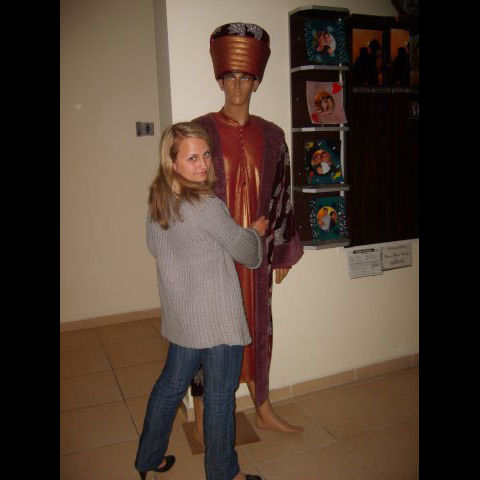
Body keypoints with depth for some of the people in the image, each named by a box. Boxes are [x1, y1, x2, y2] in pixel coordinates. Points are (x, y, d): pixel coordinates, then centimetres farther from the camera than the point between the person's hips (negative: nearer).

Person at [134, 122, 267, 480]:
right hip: (216, 316, -8)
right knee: (220, 395, 10)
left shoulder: (157, 200, 1)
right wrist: (257, 231, 10)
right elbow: (245, 251, -10)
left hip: (181, 313, 8)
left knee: (172, 383, 22)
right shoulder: (207, 206, -23)